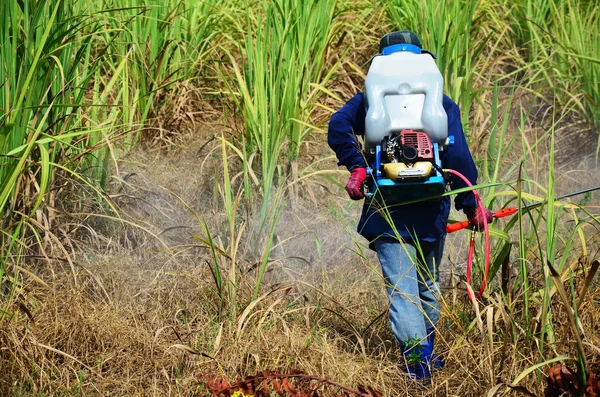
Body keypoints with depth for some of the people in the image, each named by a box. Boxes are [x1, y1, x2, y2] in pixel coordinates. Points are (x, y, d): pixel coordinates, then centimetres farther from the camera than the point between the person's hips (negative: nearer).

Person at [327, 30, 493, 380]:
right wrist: (470, 205, -2)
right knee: (428, 283, 20)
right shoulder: (442, 104, 2)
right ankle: (427, 348, 28)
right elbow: (458, 157, -6)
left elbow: (339, 127, -12)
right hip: (430, 212, 1)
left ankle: (415, 349, -21)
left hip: (388, 212, -1)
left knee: (402, 286, -4)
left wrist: (357, 168, -10)